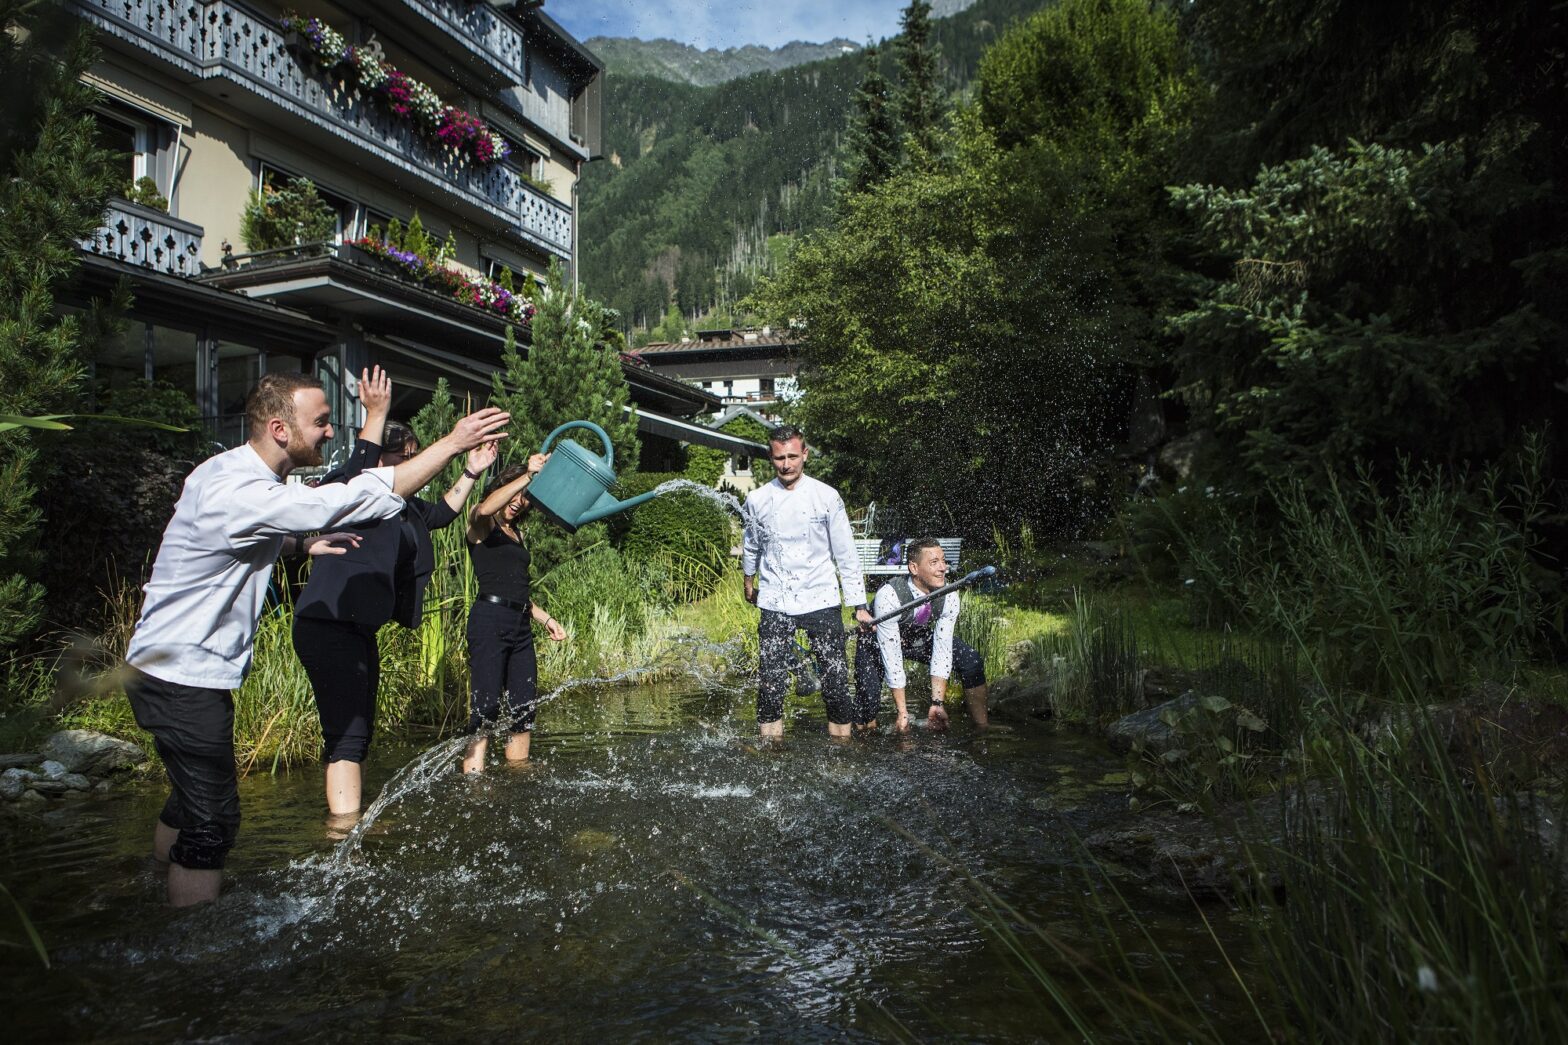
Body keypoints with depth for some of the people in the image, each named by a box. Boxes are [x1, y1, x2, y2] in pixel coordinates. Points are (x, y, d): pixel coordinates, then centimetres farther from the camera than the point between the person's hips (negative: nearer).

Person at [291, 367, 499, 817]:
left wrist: (471, 472, 25)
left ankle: (347, 819, 25)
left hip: (360, 629, 10)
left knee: (358, 729, 15)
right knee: (347, 732, -13)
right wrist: (376, 415, -35)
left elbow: (443, 512, 31)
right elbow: (359, 468, -32)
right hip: (329, 625, -10)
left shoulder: (405, 507, 16)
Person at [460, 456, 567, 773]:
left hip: (521, 625, 8)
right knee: (486, 709, -12)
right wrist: (529, 475, -23)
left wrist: (545, 618, 21)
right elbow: (485, 509, -24)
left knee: (525, 710, 5)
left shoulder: (515, 534, 24)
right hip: (490, 619, -8)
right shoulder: (481, 523, 3)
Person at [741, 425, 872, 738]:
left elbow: (846, 554, 1)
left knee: (835, 680, -1)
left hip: (821, 602, -1)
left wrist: (859, 605, -1)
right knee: (770, 683, -1)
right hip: (774, 605, 1)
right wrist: (749, 581, 34)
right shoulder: (757, 499, 2)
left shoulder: (826, 497, -3)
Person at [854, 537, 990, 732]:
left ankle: (982, 728, 6)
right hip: (880, 642, -4)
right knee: (868, 694, -25)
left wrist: (938, 703, -27)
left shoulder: (949, 596, -24)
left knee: (972, 661, -8)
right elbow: (891, 658, -34)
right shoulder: (888, 597, -37)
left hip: (921, 639, 4)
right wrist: (902, 712, -33)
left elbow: (942, 650, -21)